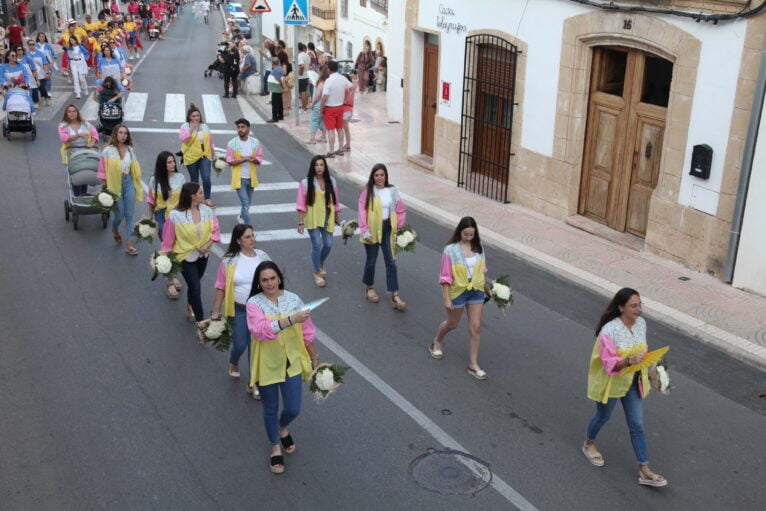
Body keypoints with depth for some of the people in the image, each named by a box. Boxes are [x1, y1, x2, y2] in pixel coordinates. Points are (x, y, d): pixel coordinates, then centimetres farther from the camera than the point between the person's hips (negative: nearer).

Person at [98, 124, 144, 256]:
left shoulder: (130, 150, 5)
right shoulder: (108, 151, -8)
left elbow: (135, 169, 9)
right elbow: (102, 171, -7)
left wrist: (137, 186, 9)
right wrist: (106, 188, -9)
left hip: (129, 182, 4)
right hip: (114, 184, -3)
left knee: (129, 215, 2)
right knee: (120, 214, 2)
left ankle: (129, 245, 6)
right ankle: (114, 229, 39)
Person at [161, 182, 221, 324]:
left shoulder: (207, 211, -10)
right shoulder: (175, 215, -21)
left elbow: (216, 230, -1)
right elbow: (168, 239, -12)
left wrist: (209, 244, -17)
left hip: (203, 255, 4)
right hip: (186, 257, -4)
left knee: (193, 284, 23)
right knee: (196, 288, -4)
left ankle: (190, 309, 48)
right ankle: (201, 322, 7)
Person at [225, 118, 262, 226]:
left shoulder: (255, 142, -3)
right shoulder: (232, 143, -9)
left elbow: (259, 159, -2)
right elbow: (230, 161, -10)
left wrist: (250, 159, -23)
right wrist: (243, 159, -23)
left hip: (251, 177, 4)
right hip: (239, 178, -4)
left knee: (247, 203, 20)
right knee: (245, 204, -9)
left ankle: (242, 217, 49)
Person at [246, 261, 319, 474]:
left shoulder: (293, 299, -7)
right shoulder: (254, 303, -16)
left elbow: (306, 332, 3)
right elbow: (260, 331, -34)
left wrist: (314, 357, 10)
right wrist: (290, 320, -45)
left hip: (292, 363, 2)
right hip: (267, 366, -2)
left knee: (293, 409, 7)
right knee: (271, 409, 14)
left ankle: (283, 428, 45)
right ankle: (275, 447, 40)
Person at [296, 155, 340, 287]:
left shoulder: (331, 181, 0)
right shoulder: (306, 183, -9)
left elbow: (335, 201, 8)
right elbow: (301, 204, -8)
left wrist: (337, 217, 12)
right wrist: (300, 222, -10)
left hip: (327, 218, 3)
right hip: (313, 219, -3)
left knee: (328, 244, 7)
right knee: (317, 245, -4)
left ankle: (321, 265, 38)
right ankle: (317, 273, 13)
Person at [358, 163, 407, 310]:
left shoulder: (392, 190, 0)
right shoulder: (367, 192, -8)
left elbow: (401, 210, 6)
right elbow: (362, 212, -10)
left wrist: (399, 228, 4)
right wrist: (365, 231, -15)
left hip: (387, 229, 2)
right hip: (373, 230, -2)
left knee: (391, 262, 0)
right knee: (371, 261, 11)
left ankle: (395, 296, 1)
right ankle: (370, 288, 35)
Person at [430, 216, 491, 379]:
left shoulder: (478, 247, -5)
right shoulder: (450, 250, -19)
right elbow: (445, 277, -16)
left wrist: (487, 288, 16)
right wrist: (446, 298, -17)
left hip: (476, 291, 4)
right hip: (458, 292, -4)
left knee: (475, 327, 4)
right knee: (452, 324, 16)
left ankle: (473, 364, 13)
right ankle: (437, 342, 48)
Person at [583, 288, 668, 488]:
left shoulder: (641, 323, -9)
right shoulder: (609, 331, -29)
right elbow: (609, 364, -29)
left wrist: (645, 371, 15)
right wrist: (629, 361, -45)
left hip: (633, 382, 5)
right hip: (611, 382, -5)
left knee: (637, 425, 8)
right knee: (603, 417, 19)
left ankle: (645, 471, 17)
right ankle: (589, 445, 49)